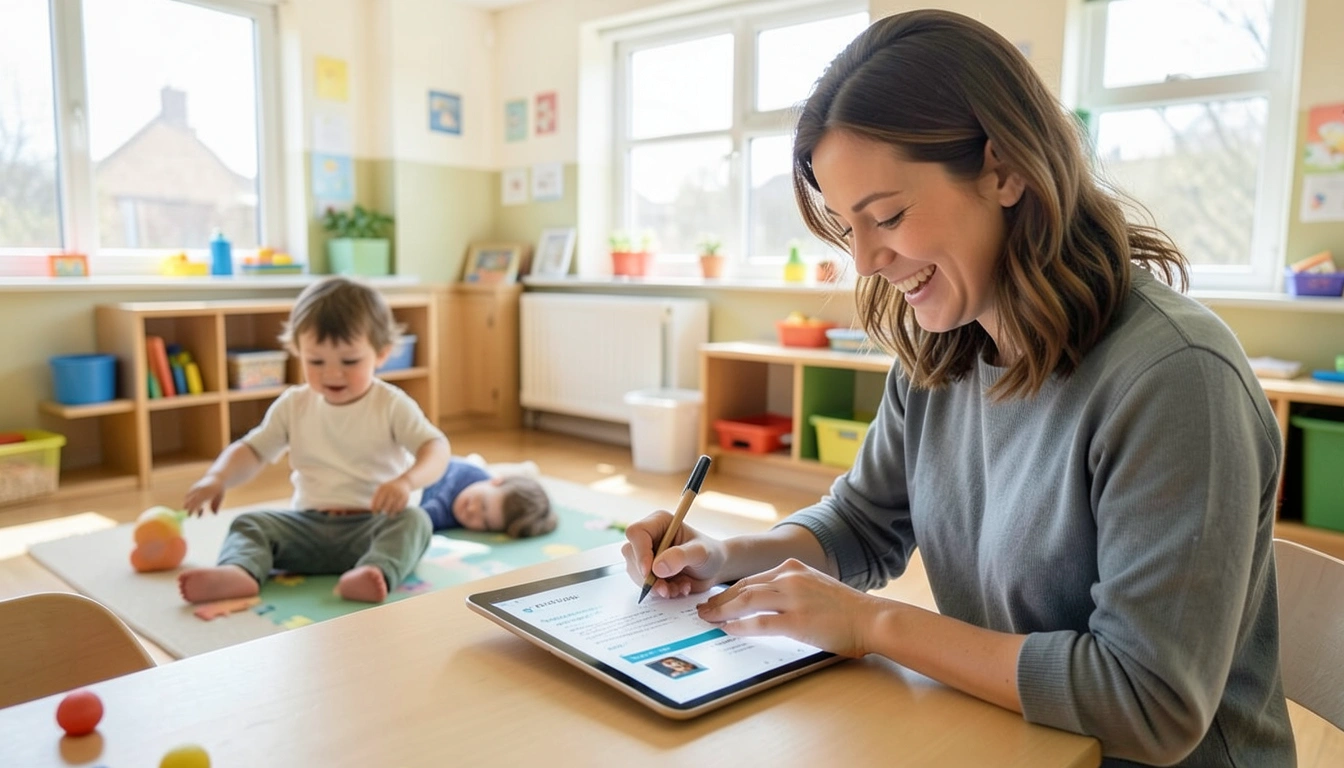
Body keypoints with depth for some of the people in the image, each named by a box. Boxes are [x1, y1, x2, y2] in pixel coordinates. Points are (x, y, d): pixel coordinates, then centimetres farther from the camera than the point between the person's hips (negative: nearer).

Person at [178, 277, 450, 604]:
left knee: (413, 520, -32)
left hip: (375, 525, -4)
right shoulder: (294, 405, 8)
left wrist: (407, 481, -38)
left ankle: (376, 573, -57)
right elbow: (252, 449, 9)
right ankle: (238, 572, -42)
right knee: (250, 523, -13)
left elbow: (436, 447, -16)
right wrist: (217, 477, -13)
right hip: (310, 524, 4)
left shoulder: (391, 405, -5)